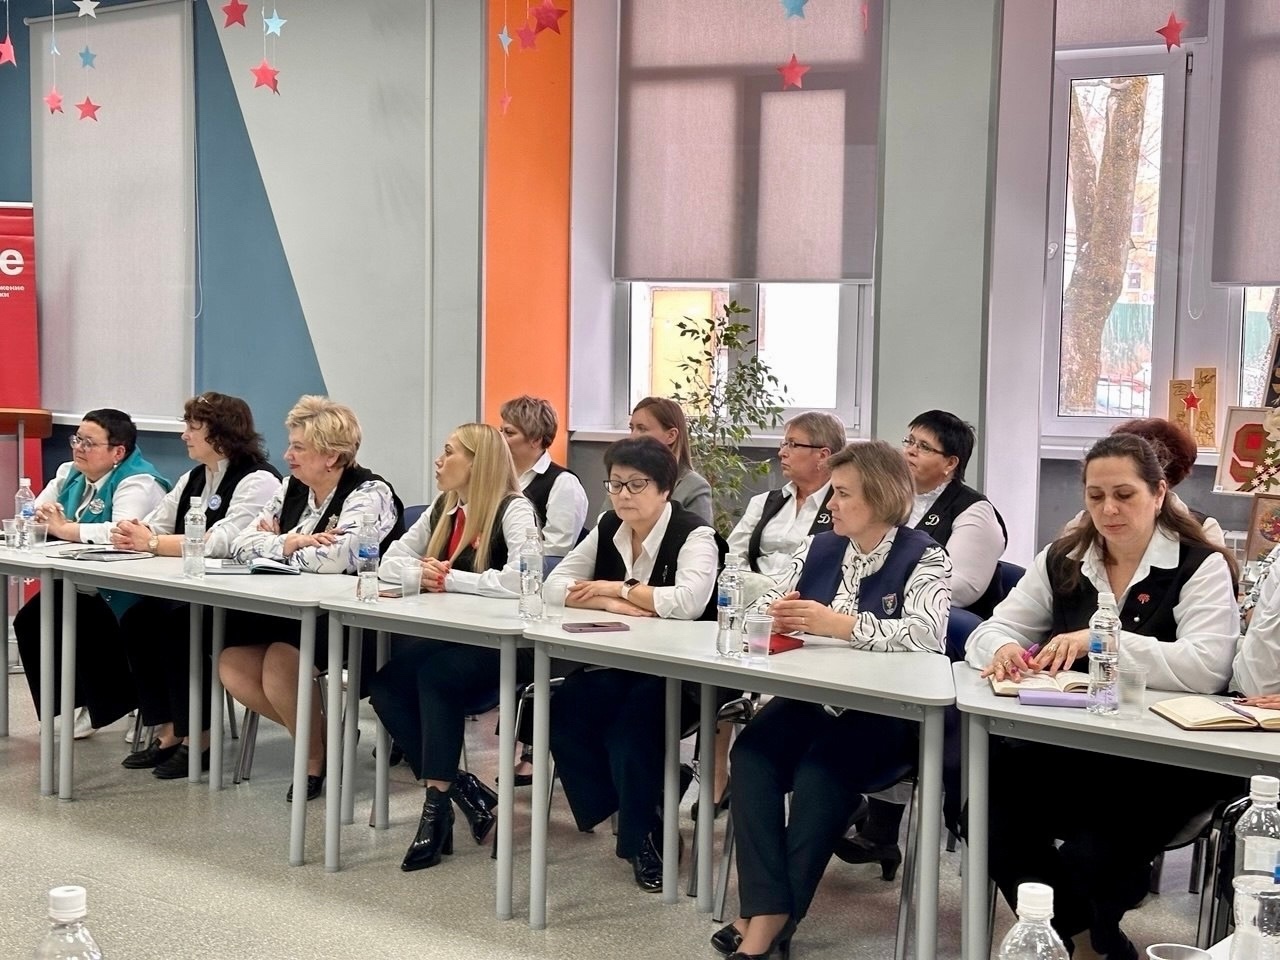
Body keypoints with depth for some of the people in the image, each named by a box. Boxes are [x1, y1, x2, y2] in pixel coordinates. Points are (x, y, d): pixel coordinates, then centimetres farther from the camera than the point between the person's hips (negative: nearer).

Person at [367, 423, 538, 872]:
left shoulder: (514, 510, -11)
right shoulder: (444, 509, 13)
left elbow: (521, 579, -29)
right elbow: (391, 561, 16)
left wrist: (448, 577, -19)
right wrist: (420, 572, -8)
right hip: (449, 637, 8)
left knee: (434, 677, -32)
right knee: (384, 683, -17)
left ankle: (438, 803, -21)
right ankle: (465, 791, -13)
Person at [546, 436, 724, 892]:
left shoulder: (694, 536, -11)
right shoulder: (608, 528, 8)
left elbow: (689, 601, -29)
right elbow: (557, 582, 1)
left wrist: (618, 589, -16)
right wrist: (610, 603, -17)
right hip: (616, 666, 6)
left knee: (631, 723, -31)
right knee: (565, 710, -18)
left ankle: (643, 834, -7)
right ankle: (631, 818, -2)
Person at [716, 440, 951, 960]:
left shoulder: (924, 557, -5)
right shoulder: (819, 548, 13)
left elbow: (927, 632, -22)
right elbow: (765, 607, 13)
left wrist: (840, 624, -27)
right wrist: (776, 616, -12)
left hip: (886, 712, -5)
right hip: (812, 698, 5)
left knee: (820, 771, -31)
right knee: (752, 752, -23)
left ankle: (773, 916, -19)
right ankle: (766, 907, -26)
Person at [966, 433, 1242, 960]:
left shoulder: (1201, 566, -2)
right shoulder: (1062, 560, 13)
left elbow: (1206, 668, -17)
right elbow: (989, 631, 11)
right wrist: (1002, 649, -15)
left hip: (1163, 759, -5)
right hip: (1064, 746, 5)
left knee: (1089, 853, -30)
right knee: (992, 817, -23)